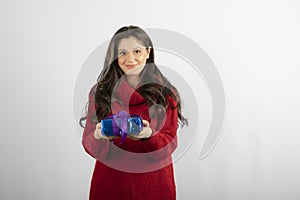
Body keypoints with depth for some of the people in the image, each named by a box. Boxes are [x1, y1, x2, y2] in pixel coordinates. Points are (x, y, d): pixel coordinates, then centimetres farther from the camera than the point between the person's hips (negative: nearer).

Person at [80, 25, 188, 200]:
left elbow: (169, 146, -6)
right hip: (110, 185, 1)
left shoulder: (165, 94, -2)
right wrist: (99, 136, -23)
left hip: (154, 185, 0)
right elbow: (89, 145, -2)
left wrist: (149, 135, -26)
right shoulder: (99, 93, 0)